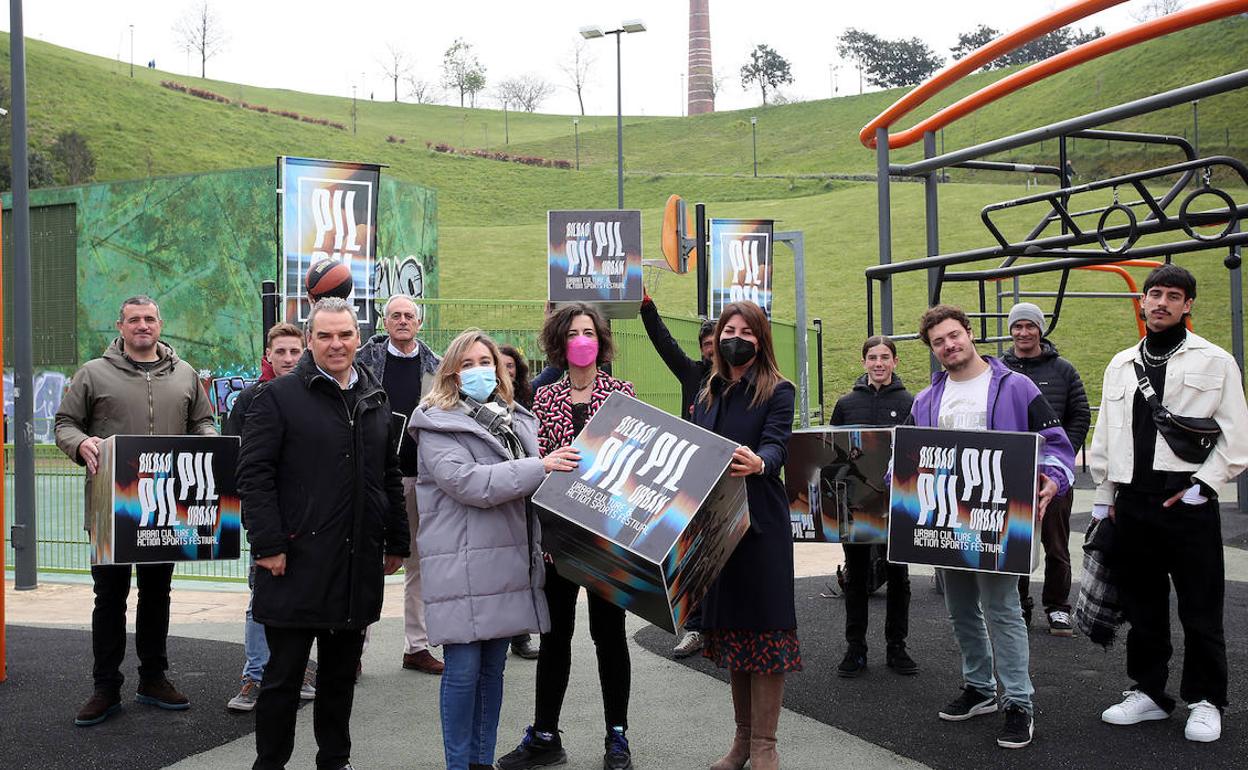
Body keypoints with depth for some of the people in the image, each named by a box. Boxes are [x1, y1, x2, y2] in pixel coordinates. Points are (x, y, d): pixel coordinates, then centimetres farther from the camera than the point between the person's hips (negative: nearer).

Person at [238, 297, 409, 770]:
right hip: (298, 562, -5)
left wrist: (396, 541, 15)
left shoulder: (376, 402, 14)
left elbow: (391, 478, 20)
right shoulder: (279, 397, -3)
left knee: (341, 673, 15)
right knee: (284, 673, 3)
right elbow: (254, 475, -8)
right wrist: (268, 544, -14)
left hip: (358, 566, 5)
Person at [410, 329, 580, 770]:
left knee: (493, 666, 12)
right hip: (462, 564, -6)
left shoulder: (517, 420, 15)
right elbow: (468, 482, -18)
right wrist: (539, 467, -19)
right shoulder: (438, 424, -5)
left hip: (509, 561, 6)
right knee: (464, 669, -3)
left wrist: (537, 549, 20)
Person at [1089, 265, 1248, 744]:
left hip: (1187, 503, -4)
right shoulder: (1121, 365, 14)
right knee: (1142, 608, 11)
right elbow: (1104, 438, 16)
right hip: (1132, 503, 4)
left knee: (1200, 610, 3)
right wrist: (1103, 499, 14)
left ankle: (1204, 700, 16)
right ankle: (1148, 692, 24)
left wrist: (1201, 487, -12)